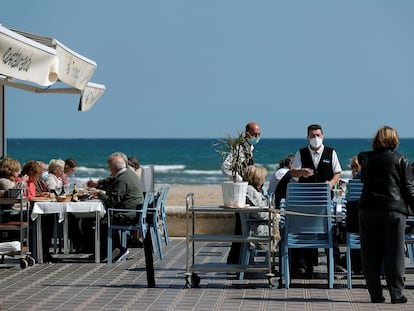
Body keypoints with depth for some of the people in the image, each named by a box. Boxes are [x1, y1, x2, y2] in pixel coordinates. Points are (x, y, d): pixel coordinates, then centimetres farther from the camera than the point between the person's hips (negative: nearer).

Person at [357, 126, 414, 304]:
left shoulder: (366, 158, 7)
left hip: (368, 209, 3)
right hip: (394, 209, -2)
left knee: (371, 254, 6)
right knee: (394, 254, 1)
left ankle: (375, 294, 6)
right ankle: (396, 294, -1)